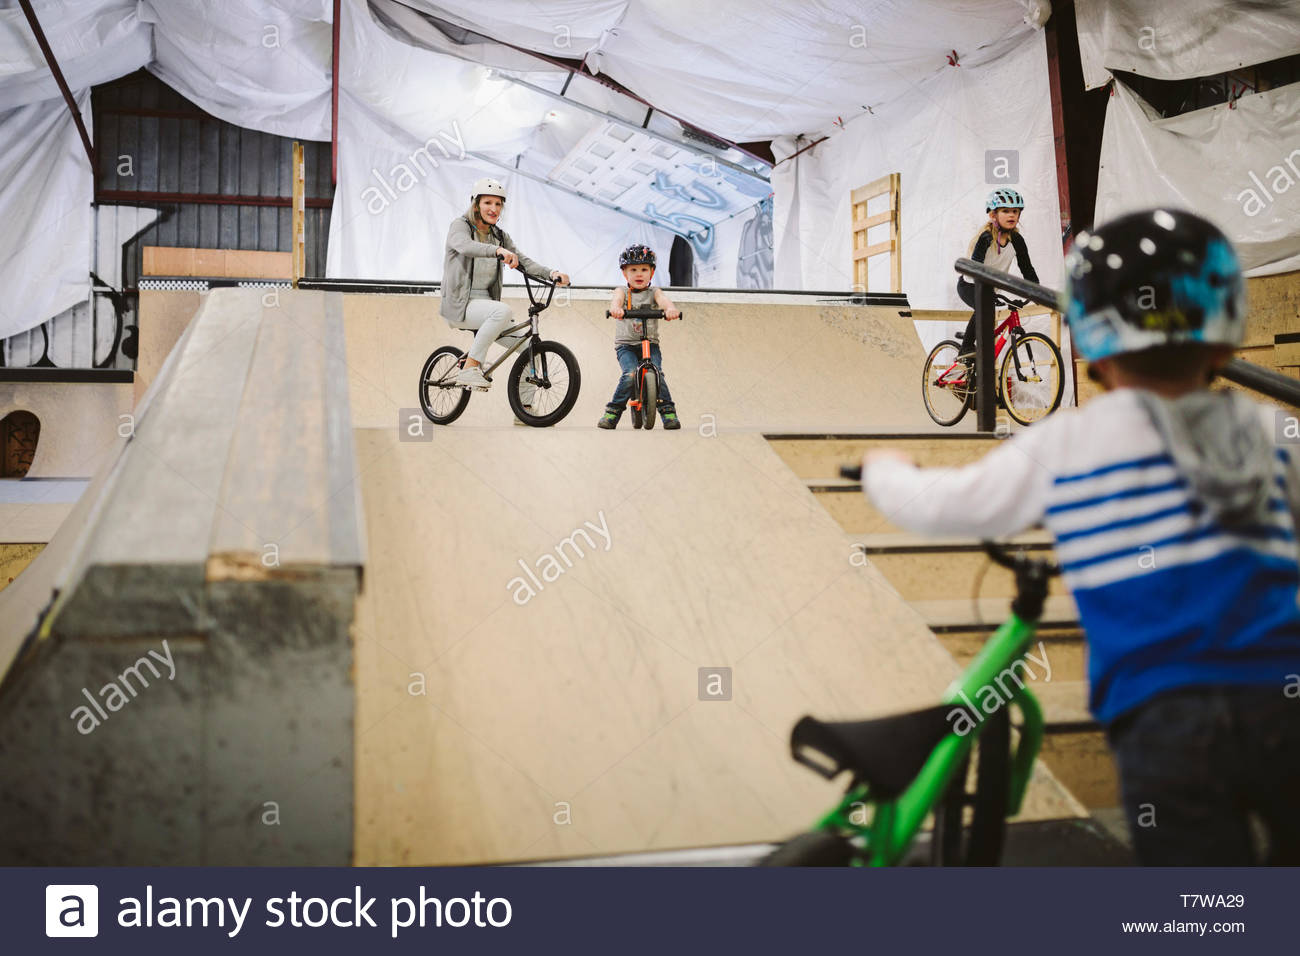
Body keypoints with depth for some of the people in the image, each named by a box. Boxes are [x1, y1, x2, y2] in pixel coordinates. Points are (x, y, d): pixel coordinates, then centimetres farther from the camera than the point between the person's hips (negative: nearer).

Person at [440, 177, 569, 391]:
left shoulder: (501, 236, 14)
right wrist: (497, 250, -48)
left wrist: (551, 273, -20)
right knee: (503, 311, -36)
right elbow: (465, 245, -28)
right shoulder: (460, 226, -4)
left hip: (486, 302, 6)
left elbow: (523, 262, 1)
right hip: (460, 304, -6)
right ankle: (470, 369, -28)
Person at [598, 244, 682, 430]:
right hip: (626, 345, -1)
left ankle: (668, 411, -6)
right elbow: (616, 299, -21)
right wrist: (615, 308, -47)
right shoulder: (622, 291, 4)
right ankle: (613, 411, -10)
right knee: (630, 374, -24)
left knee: (656, 374, -21)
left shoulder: (654, 292, 7)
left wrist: (670, 308, -42)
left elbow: (663, 299, -17)